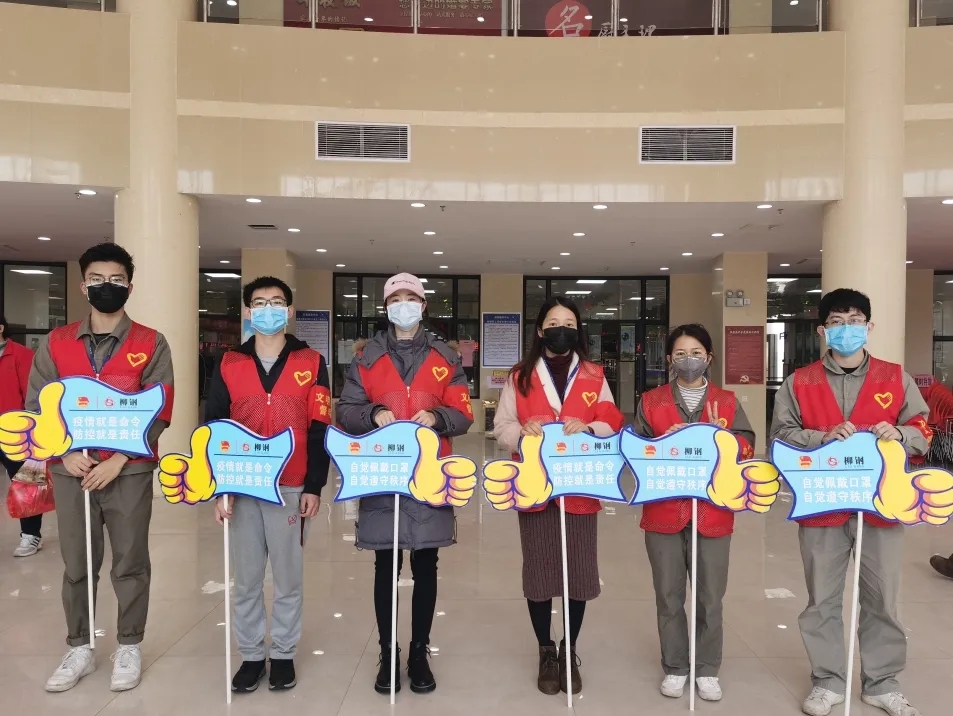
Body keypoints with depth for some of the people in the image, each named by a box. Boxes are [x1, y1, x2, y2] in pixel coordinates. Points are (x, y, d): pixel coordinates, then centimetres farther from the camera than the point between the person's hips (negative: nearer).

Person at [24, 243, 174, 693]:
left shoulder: (151, 344, -2)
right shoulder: (56, 344, 6)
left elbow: (159, 412, -6)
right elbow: (37, 408, 5)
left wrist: (118, 460, -14)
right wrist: (64, 454, -9)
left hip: (130, 471, -2)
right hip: (71, 470, 2)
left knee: (130, 564, 7)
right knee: (76, 565, 12)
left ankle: (129, 648, 23)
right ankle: (79, 650, 28)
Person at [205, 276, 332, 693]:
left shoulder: (311, 363, 1)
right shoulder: (229, 364, 5)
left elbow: (320, 430, -1)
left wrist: (314, 487, -6)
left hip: (291, 489, -1)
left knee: (288, 576, 9)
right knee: (246, 578, 10)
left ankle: (284, 654, 25)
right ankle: (251, 655, 26)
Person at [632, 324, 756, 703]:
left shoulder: (727, 402, 7)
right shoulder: (651, 401, 5)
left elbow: (748, 447, 1)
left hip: (713, 512, 0)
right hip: (663, 511, 0)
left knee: (710, 596, 9)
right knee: (669, 595, 9)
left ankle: (708, 669, 25)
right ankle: (674, 667, 24)